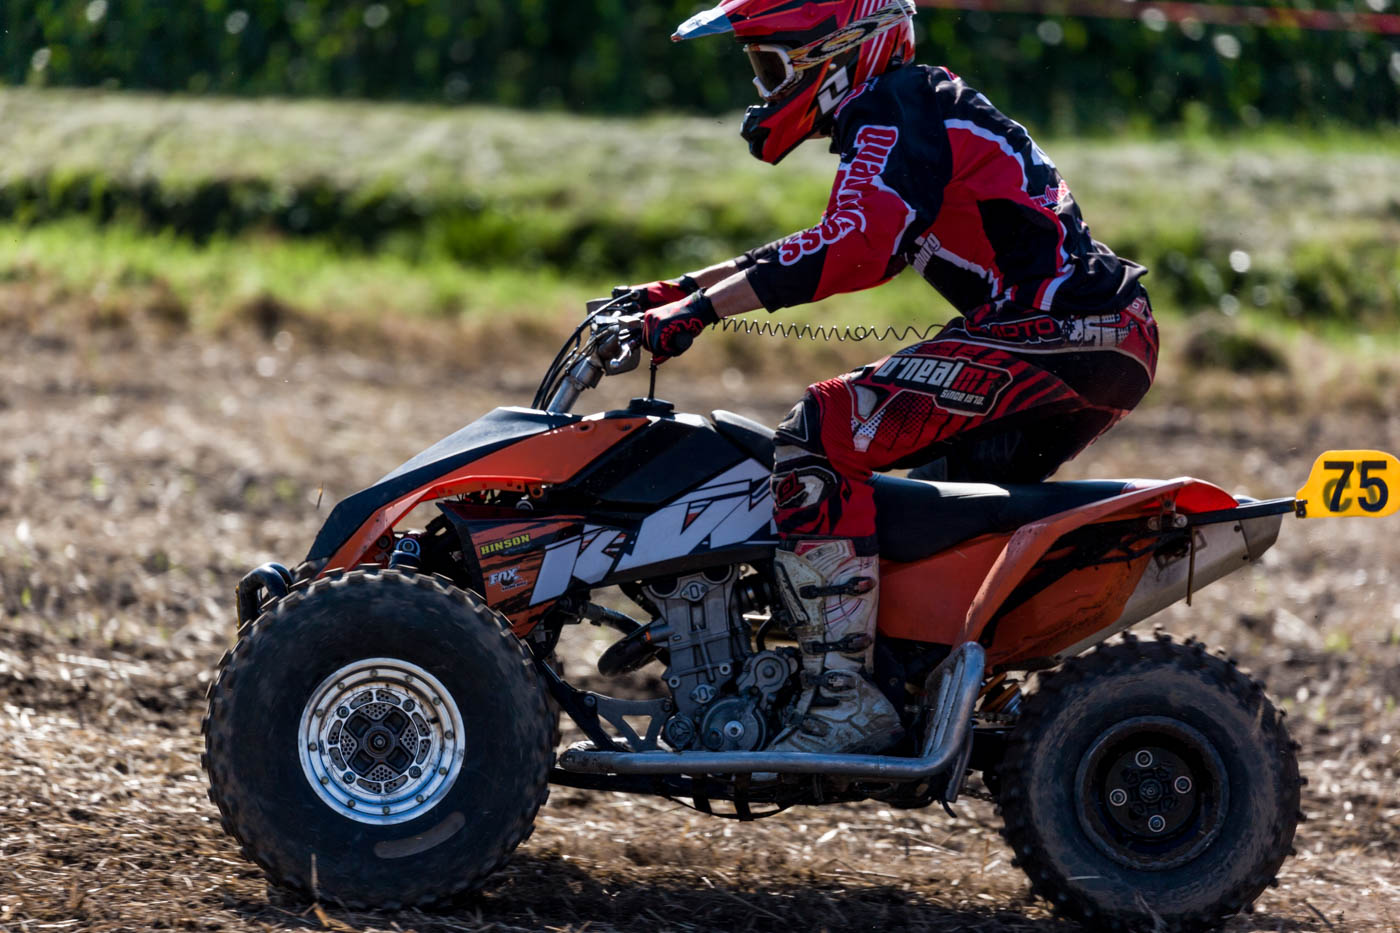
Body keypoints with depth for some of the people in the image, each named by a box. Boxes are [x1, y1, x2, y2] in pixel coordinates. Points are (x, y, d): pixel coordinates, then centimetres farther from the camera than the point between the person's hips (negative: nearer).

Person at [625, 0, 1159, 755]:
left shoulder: (891, 112, -7)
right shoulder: (910, 107, 25)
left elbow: (852, 250, -23)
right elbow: (836, 244, 34)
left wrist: (699, 310, -21)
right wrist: (679, 290, 29)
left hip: (1058, 331, -11)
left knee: (822, 436, -17)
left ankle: (843, 700, -22)